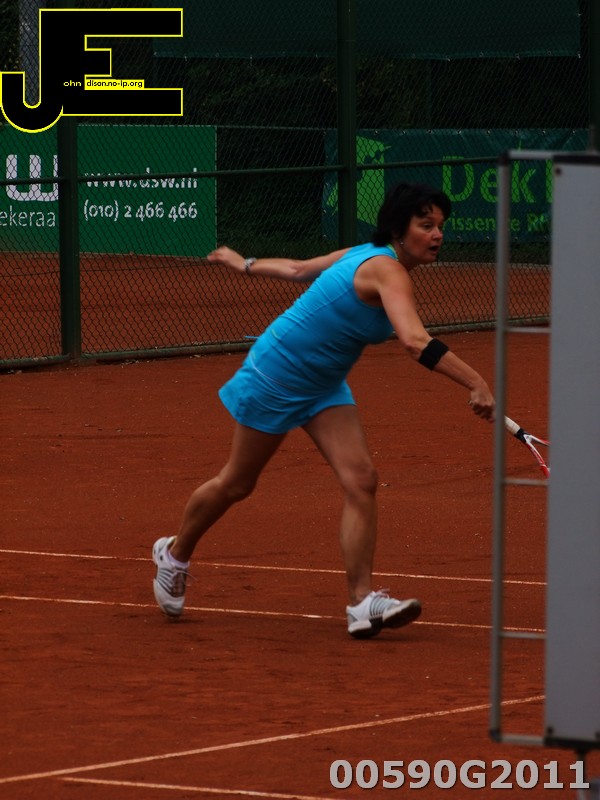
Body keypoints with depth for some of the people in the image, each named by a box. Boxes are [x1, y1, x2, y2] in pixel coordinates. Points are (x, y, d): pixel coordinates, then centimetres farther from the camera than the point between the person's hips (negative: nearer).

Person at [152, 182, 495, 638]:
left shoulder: (367, 257, 1)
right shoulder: (388, 272, -29)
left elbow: (298, 268, 15)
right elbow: (415, 341, -46)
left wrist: (246, 265, 31)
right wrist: (476, 384, -53)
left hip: (324, 385, 9)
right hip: (278, 375, -8)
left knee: (361, 480, -9)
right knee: (237, 484, 11)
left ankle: (363, 602, -12)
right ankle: (175, 554, 36)